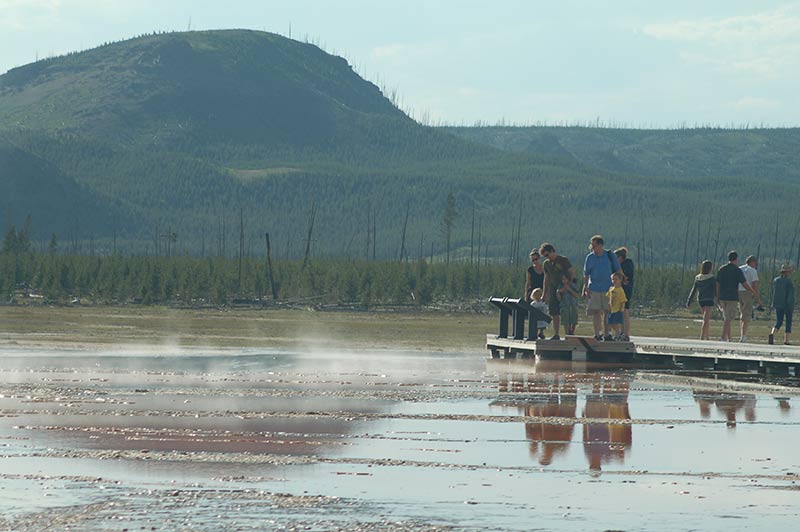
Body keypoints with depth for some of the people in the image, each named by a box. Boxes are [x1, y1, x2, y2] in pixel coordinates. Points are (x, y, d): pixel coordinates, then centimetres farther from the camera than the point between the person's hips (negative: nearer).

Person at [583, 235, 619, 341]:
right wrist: (586, 288, 0)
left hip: (608, 288, -1)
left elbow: (618, 271, 7)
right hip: (594, 289, 1)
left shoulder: (610, 256, 0)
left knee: (607, 312, 1)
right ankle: (597, 334, 5)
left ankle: (606, 334, 8)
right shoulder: (590, 257, 3)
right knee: (595, 312, -1)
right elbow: (586, 274, 8)